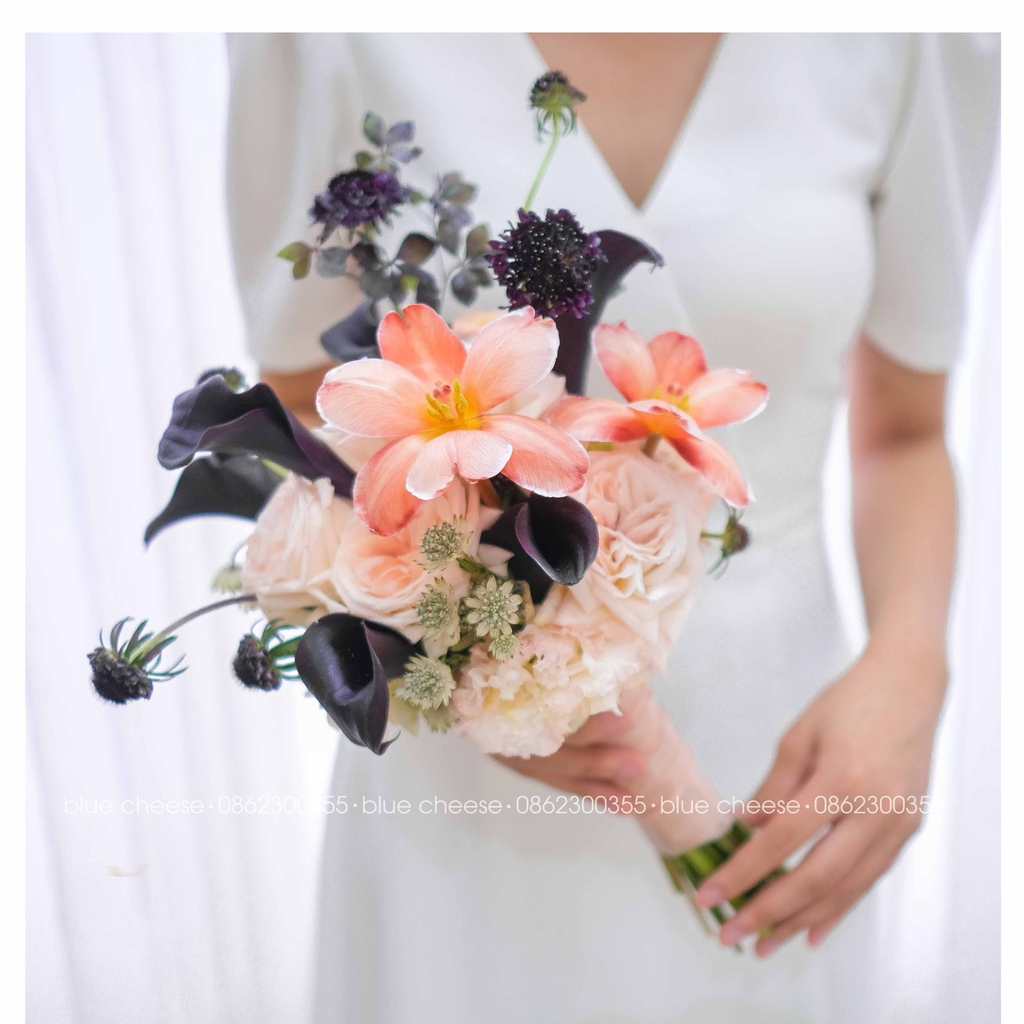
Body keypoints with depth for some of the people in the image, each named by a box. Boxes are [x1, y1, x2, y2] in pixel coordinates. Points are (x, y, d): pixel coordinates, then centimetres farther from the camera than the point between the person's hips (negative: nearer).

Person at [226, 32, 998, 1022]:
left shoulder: (913, 36, -7)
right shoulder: (330, 38, -13)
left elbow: (906, 438, 2)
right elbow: (299, 419, -2)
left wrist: (906, 676, -17)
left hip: (764, 746, 2)